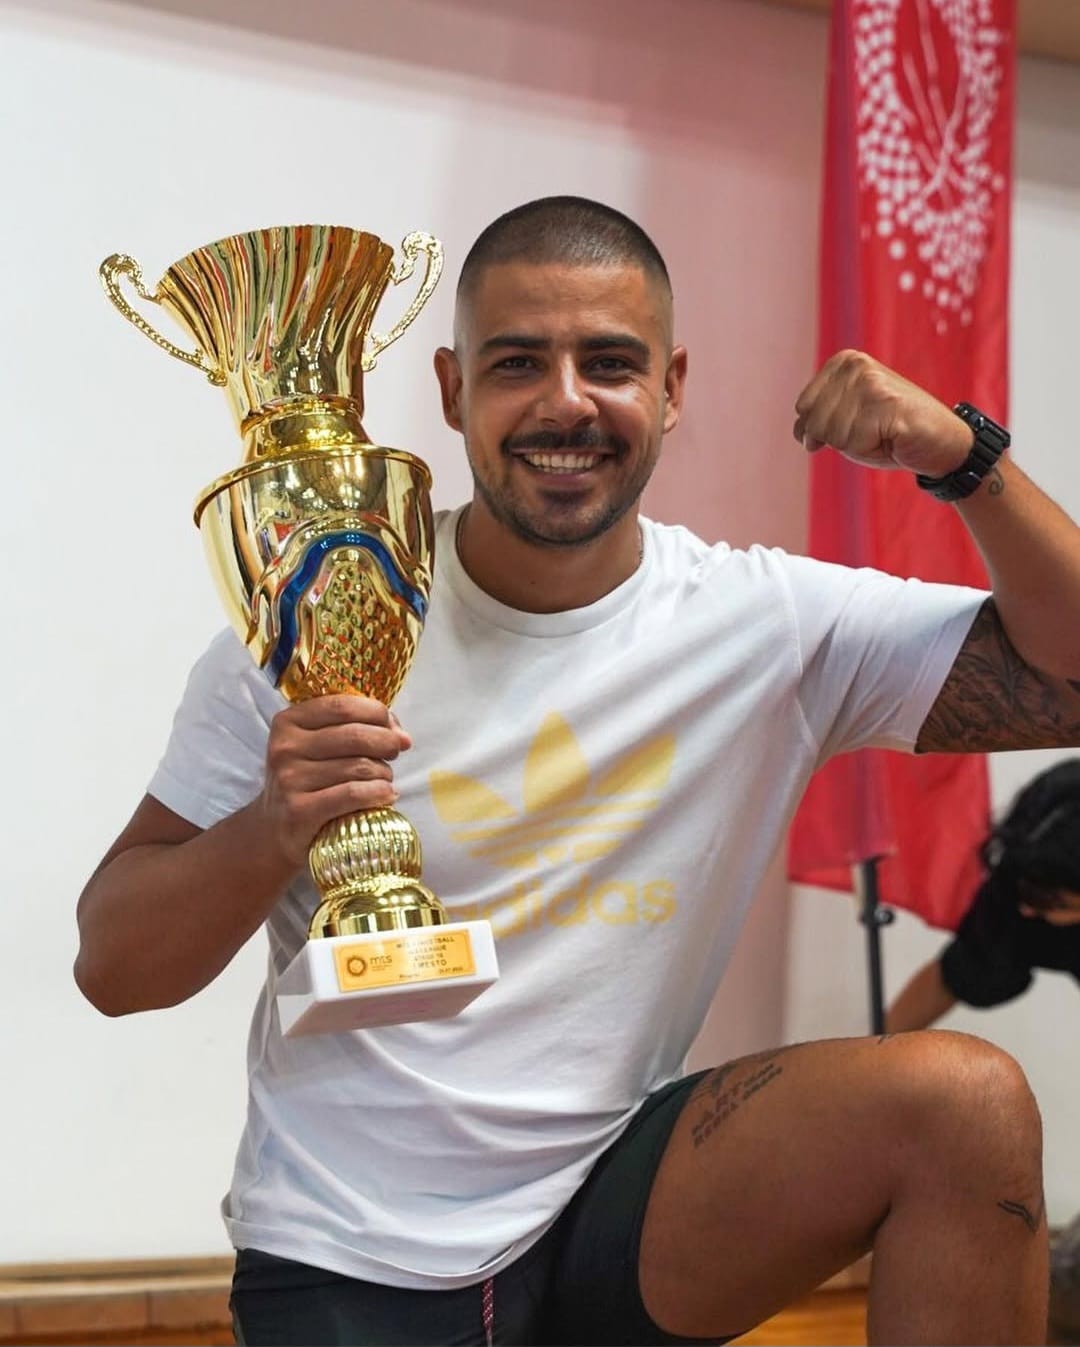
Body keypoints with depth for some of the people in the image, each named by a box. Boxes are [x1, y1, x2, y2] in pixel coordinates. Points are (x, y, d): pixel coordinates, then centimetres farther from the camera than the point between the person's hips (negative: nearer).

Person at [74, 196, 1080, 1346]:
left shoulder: (770, 624, -3)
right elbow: (112, 969, -4)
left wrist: (963, 459, -18)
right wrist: (274, 825, -23)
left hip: (610, 1210, 2)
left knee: (966, 1103, -18)